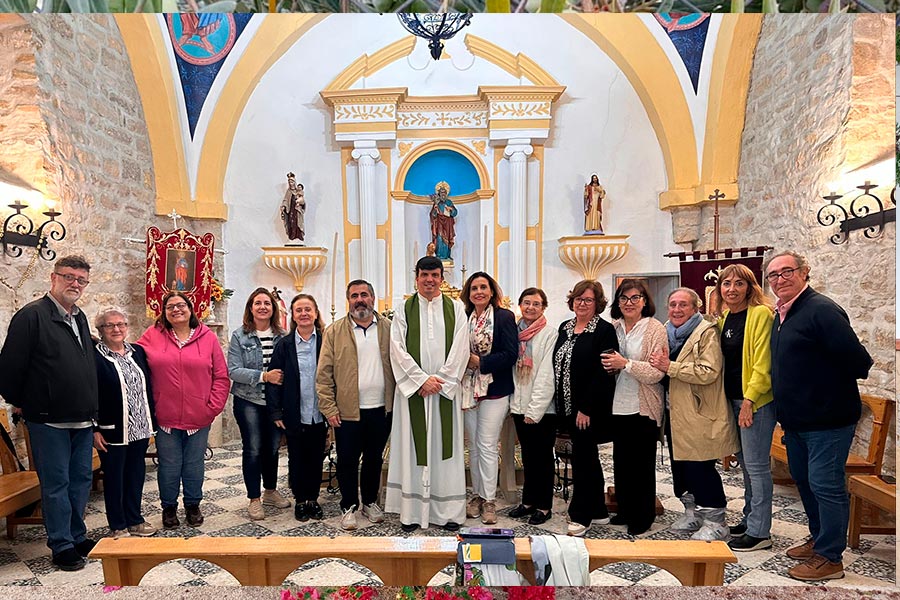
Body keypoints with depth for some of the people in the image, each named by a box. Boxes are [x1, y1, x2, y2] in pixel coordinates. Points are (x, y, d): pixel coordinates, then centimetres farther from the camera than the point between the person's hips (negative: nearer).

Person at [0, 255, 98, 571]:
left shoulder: (80, 318, 13)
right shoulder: (32, 315, -11)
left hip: (82, 419, 7)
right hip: (49, 420, -7)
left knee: (81, 479, 15)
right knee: (56, 484, 3)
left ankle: (77, 536, 28)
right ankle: (62, 547, 16)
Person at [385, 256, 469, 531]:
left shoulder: (455, 309, 6)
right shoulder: (404, 309, 5)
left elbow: (460, 349, -1)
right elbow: (398, 349, -3)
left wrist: (440, 379, -10)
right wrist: (422, 379, -11)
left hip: (445, 388, 0)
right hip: (413, 388, 0)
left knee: (445, 445, 4)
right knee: (412, 446, 3)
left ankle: (448, 510, 14)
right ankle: (412, 510, 13)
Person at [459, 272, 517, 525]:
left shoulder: (504, 317, -5)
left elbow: (511, 354, -12)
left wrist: (479, 361, -13)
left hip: (494, 390, -4)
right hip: (468, 389, 5)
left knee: (488, 446, -2)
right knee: (474, 446, 12)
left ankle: (489, 500, 11)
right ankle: (477, 495, 24)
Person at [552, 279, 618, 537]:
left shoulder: (605, 330, -11)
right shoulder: (565, 328, 11)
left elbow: (603, 373, -16)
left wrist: (586, 408, -19)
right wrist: (561, 404, 10)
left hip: (591, 409, -7)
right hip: (568, 406, 7)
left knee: (582, 458, -2)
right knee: (588, 458, 16)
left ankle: (581, 516, 13)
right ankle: (598, 511, 29)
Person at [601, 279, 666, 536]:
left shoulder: (655, 329, -7)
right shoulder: (613, 327, 8)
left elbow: (657, 373, -15)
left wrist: (625, 364, -24)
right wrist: (608, 366, -4)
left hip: (643, 408, -5)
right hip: (618, 405, 5)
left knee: (642, 463, 6)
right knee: (621, 461, 13)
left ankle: (643, 516, 22)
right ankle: (625, 510, 29)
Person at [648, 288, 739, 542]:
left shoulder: (706, 333, -11)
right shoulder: (667, 332, 13)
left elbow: (708, 372, -23)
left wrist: (670, 367, -22)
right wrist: (658, 364, 5)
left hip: (698, 414, -8)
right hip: (674, 412, 8)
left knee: (700, 467, -2)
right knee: (680, 464, 15)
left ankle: (715, 522, 13)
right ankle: (692, 513, 30)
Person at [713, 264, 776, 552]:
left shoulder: (761, 314, -13)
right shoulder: (725, 316, 12)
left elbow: (762, 363, -18)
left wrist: (749, 400, -20)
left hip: (756, 400, -8)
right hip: (734, 399, 8)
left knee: (756, 464, -1)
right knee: (745, 461, 17)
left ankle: (759, 532, 10)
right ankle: (750, 518, 30)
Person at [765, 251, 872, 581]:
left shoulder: (821, 309, -19)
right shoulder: (780, 315, 11)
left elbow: (857, 361, -22)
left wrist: (833, 390, -7)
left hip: (827, 419, -9)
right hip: (795, 419, 10)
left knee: (824, 485, 0)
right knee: (804, 480, 20)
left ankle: (830, 558, 14)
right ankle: (819, 539, 36)